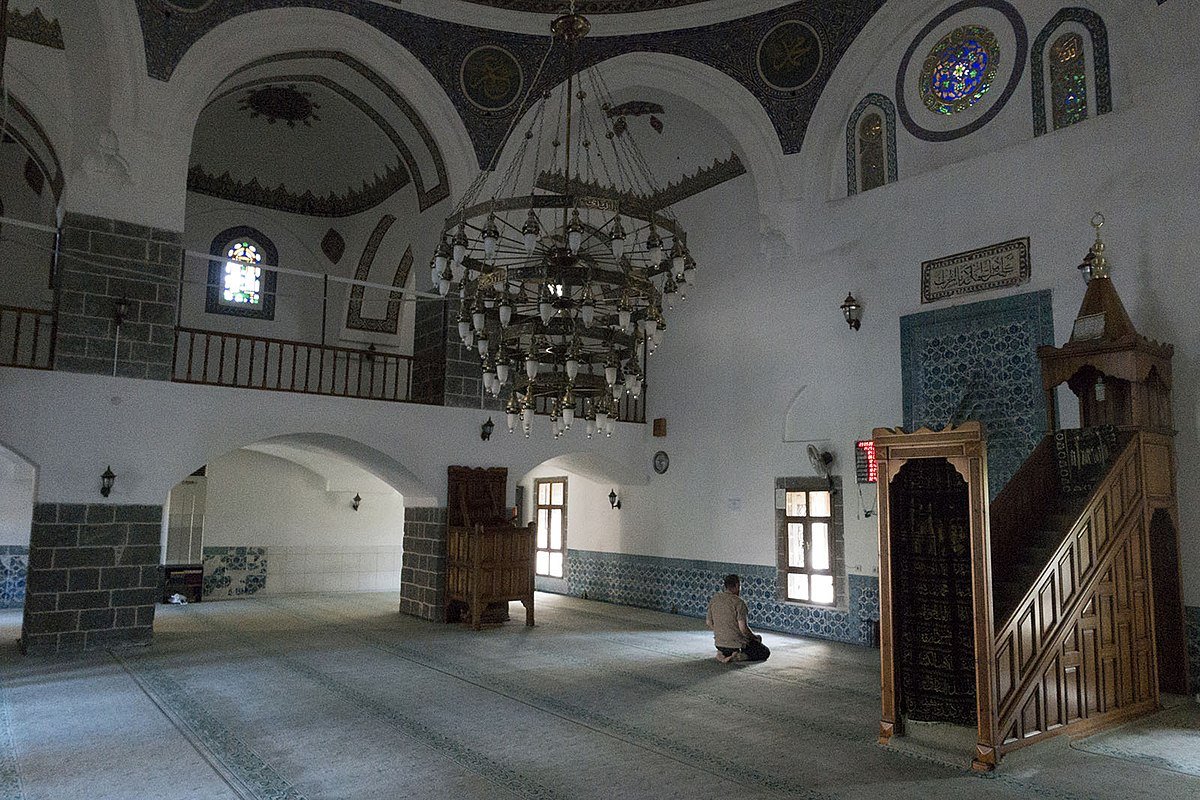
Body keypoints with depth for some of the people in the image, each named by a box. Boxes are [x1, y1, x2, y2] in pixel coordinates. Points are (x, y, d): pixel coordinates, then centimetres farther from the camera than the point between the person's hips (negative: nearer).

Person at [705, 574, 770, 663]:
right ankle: (737, 657, -8)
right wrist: (755, 637, -2)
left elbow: (709, 623, 9)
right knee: (765, 653, 11)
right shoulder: (738, 602, -17)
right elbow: (743, 628, -20)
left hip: (719, 644, 7)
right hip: (737, 644, -7)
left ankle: (723, 654, 8)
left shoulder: (714, 598, 2)